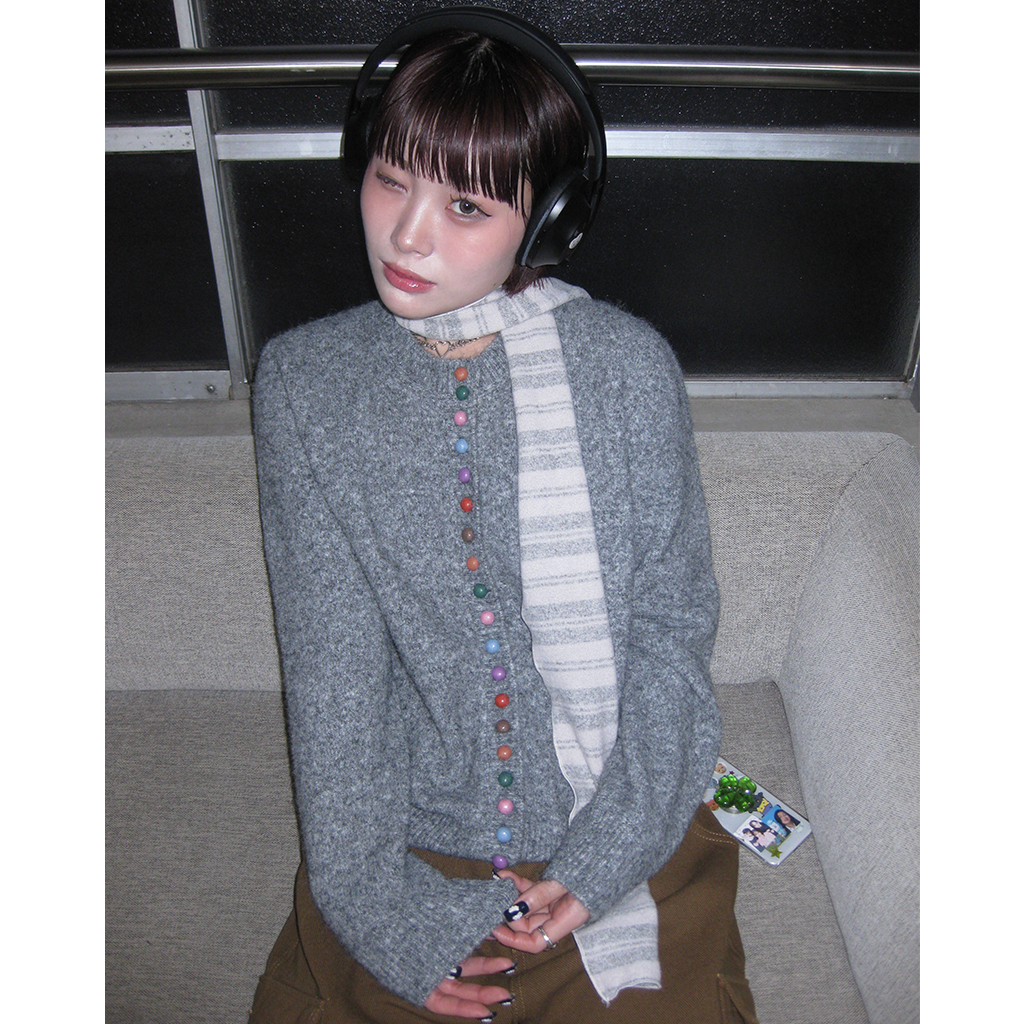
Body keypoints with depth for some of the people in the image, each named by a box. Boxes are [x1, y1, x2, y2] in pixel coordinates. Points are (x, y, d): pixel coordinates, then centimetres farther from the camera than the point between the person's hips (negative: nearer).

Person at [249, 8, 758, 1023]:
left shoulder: (630, 363, -9)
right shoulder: (303, 380, -6)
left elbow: (672, 619, -5)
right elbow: (328, 660, -7)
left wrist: (610, 849, -12)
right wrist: (376, 901, -11)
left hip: (621, 833, 0)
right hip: (412, 839, 1)